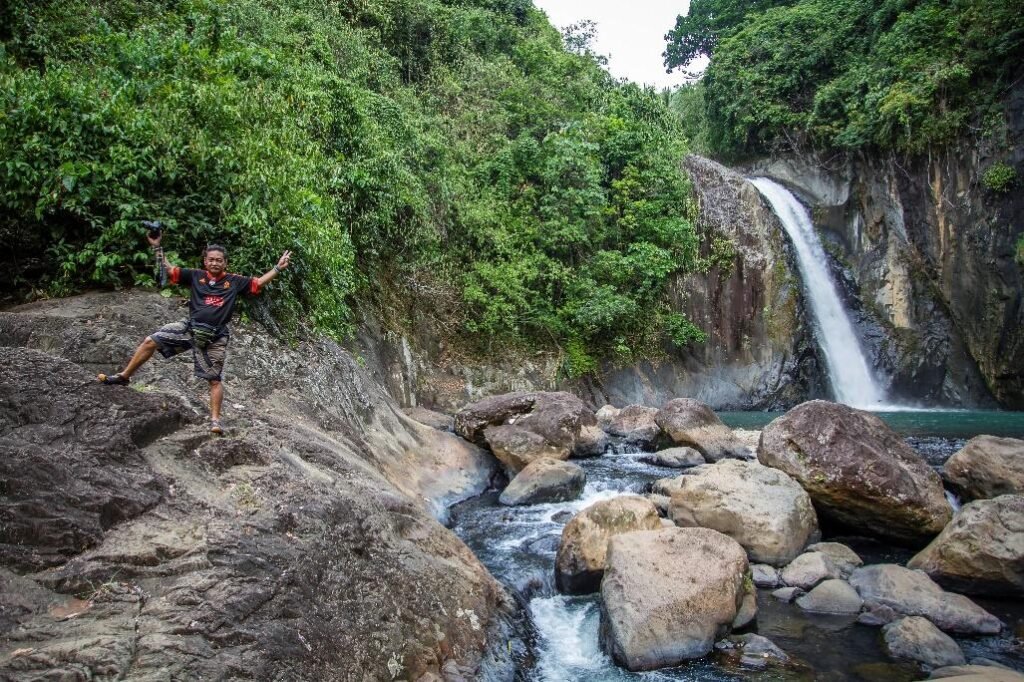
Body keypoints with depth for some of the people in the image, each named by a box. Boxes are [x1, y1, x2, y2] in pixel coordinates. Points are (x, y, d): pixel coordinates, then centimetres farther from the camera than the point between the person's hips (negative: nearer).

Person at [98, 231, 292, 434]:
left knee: (215, 379, 0)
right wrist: (157, 247, 1)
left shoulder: (234, 281, 4)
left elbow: (258, 283, 4)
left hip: (215, 337, -2)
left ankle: (215, 420, 5)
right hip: (190, 328, 2)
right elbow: (168, 269, 8)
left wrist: (278, 268, -3)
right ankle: (124, 377, 17)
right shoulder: (196, 276, 7)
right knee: (150, 341, -2)